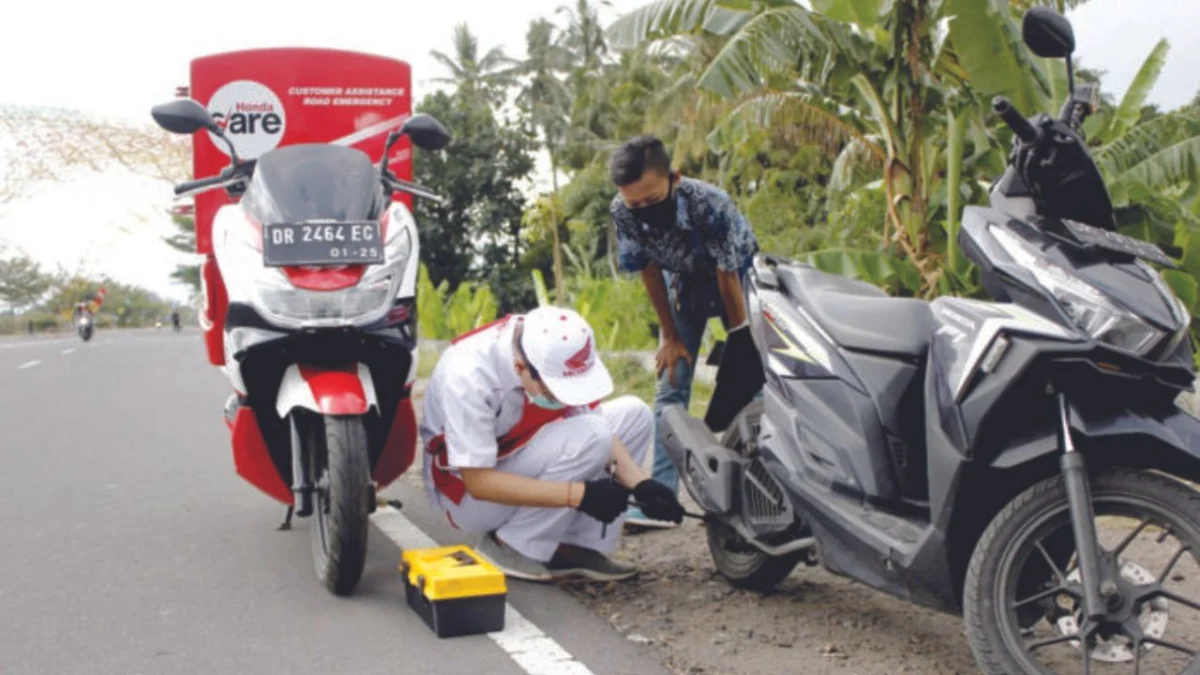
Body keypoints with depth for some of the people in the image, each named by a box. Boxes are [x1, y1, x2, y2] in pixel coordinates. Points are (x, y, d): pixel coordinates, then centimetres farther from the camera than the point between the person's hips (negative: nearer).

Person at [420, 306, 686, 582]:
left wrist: (640, 484, -23)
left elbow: (600, 429, -7)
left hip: (525, 466, 7)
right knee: (588, 438, -28)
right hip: (467, 494, -7)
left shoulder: (553, 351, -16)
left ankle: (576, 547, -6)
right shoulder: (467, 374, -33)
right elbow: (479, 483, -30)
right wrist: (579, 494, -34)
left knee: (633, 413, -6)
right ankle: (509, 546, -13)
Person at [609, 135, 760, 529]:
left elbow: (728, 275, -27)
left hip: (737, 278, -3)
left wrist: (739, 339, -17)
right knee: (671, 386, -4)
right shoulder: (623, 213, -28)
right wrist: (670, 337, -7)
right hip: (684, 283, 3)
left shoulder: (711, 204, -38)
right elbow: (650, 271, -14)